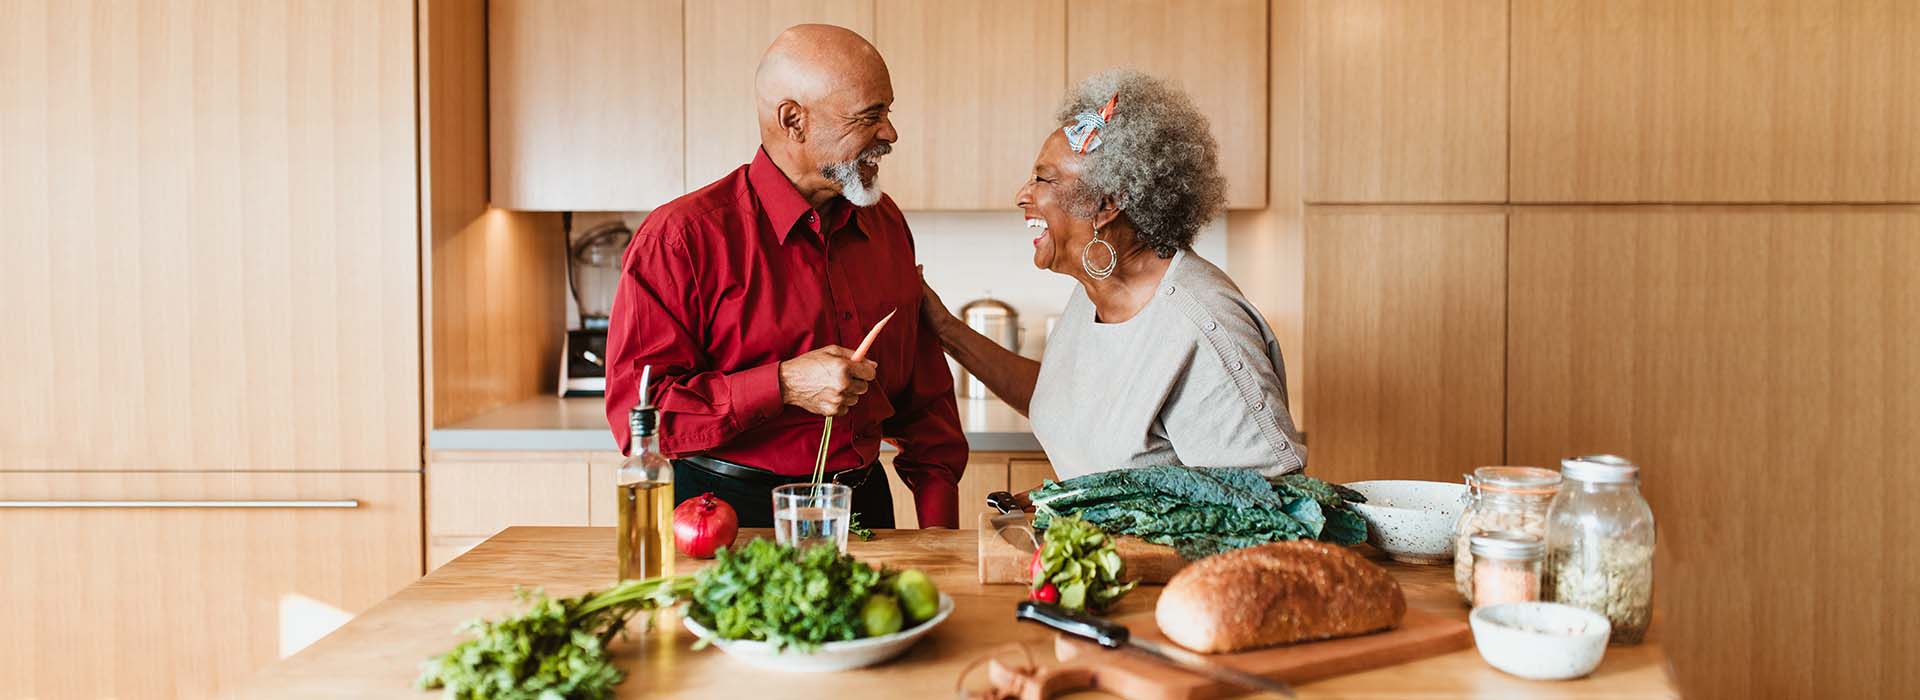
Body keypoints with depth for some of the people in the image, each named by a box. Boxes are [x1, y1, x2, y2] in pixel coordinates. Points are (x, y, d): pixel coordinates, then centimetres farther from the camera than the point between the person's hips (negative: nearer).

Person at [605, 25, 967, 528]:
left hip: (865, 504, 5)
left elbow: (923, 391, 15)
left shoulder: (886, 223, 9)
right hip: (729, 514, -4)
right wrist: (784, 385, -21)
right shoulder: (681, 236, -11)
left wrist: (939, 522, 6)